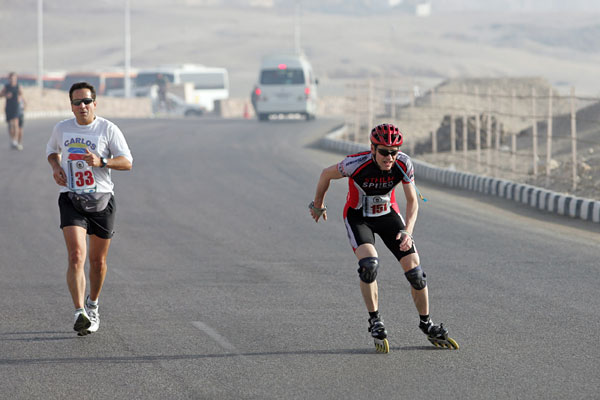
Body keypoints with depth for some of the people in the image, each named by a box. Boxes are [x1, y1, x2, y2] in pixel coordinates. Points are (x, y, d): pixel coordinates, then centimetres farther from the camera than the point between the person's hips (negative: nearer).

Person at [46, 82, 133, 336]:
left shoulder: (108, 129, -3)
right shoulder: (62, 129, 5)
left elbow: (127, 162, -7)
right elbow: (52, 149, 26)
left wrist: (101, 161, -24)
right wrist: (55, 167, 5)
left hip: (101, 200, 0)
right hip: (71, 200, 0)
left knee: (98, 261, 11)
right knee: (76, 257, -19)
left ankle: (92, 305, 37)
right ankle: (79, 314, -27)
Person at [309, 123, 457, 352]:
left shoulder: (403, 164, -24)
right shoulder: (357, 164, -32)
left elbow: (412, 201, -12)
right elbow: (326, 174, -12)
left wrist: (408, 231, -28)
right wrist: (318, 205, 5)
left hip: (388, 214, 3)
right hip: (358, 217, -3)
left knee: (414, 269, -5)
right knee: (369, 264, -28)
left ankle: (426, 325, 15)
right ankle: (375, 323, -10)